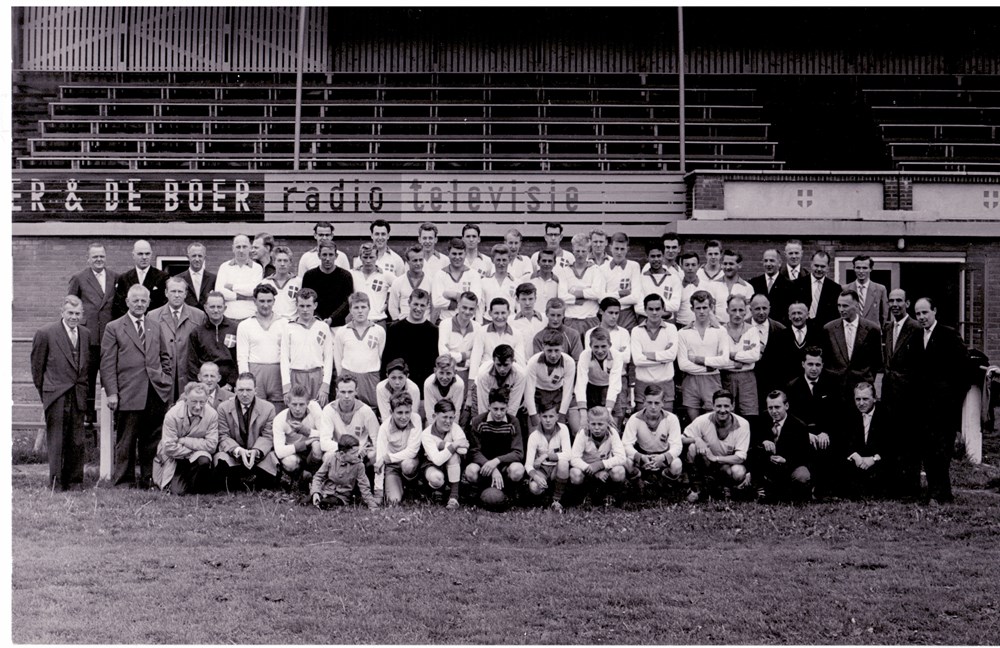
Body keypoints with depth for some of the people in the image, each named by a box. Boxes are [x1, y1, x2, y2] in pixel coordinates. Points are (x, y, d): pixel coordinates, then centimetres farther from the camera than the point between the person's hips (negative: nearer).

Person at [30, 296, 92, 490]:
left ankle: (74, 480, 14)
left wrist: (83, 389, 14)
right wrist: (44, 392, 6)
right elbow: (37, 366, 2)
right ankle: (56, 481, 6)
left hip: (78, 396, 4)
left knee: (77, 441, 6)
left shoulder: (86, 334, 9)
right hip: (56, 395, -4)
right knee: (56, 440, -1)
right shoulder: (45, 334, -5)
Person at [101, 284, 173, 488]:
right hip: (128, 394, -4)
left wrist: (167, 379, 9)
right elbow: (107, 364, -2)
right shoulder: (113, 328, 3)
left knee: (152, 441, 7)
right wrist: (111, 393, -9)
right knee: (125, 442, 2)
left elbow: (164, 357, 23)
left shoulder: (155, 328, 16)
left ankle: (149, 479, 15)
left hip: (156, 393, 4)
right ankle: (123, 482, 9)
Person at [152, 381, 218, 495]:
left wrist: (184, 440, -21)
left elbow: (211, 445, -17)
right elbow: (169, 448, -18)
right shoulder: (172, 415, -21)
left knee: (204, 461, -33)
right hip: (175, 457, -1)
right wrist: (195, 448, -18)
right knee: (178, 491, -16)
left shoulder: (212, 415, -16)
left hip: (198, 455, 1)